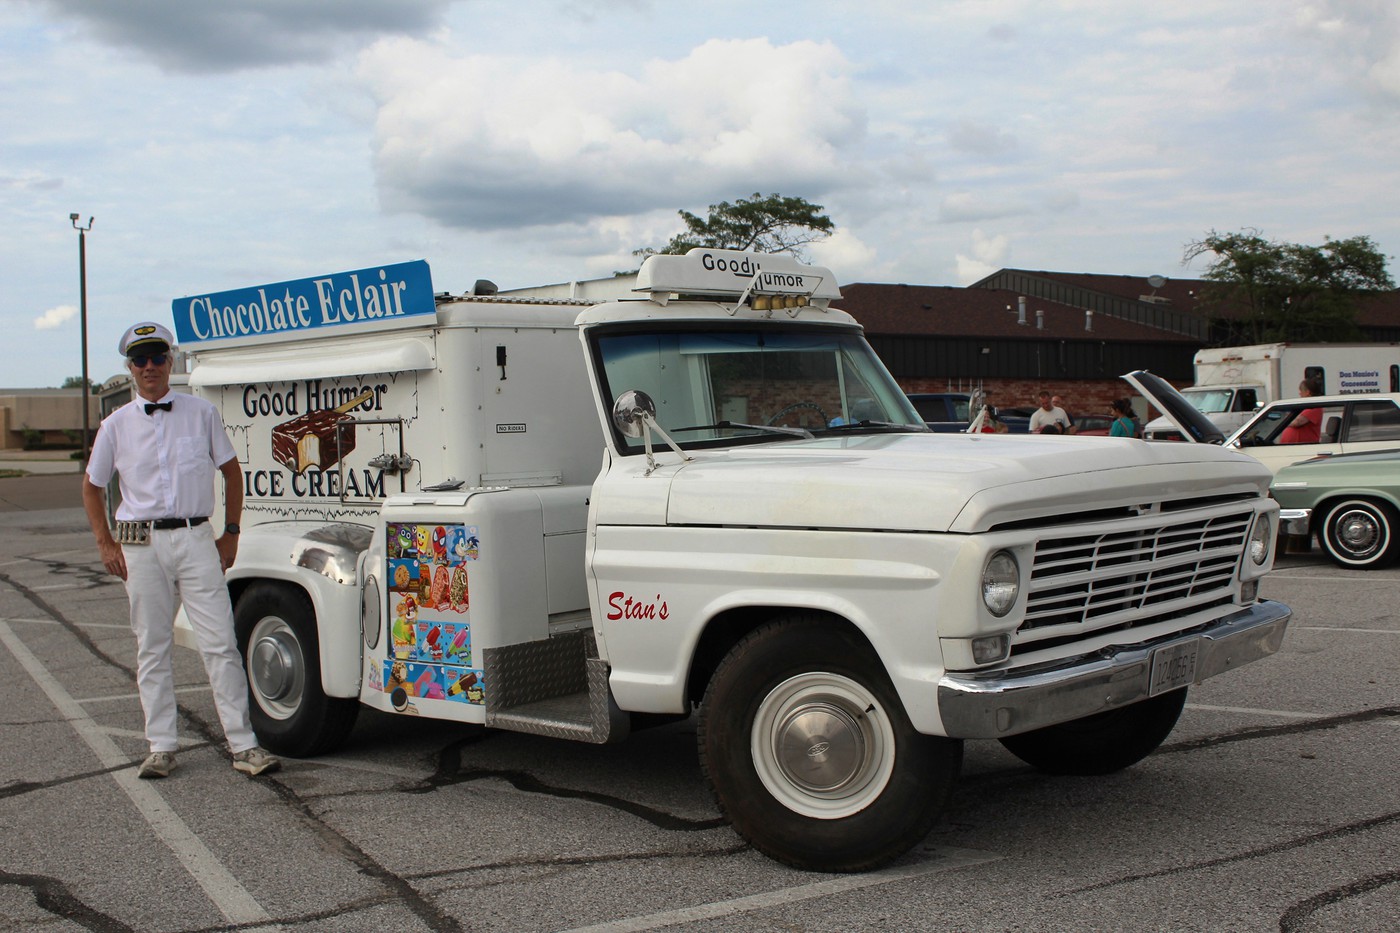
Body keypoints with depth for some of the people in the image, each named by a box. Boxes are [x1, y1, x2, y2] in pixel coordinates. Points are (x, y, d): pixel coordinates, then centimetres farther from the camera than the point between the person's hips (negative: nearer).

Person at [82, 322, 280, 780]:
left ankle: (243, 745, -3)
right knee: (152, 648, 6)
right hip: (141, 544, 1)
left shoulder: (202, 413, 5)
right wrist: (106, 544, 8)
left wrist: (231, 532, 6)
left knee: (220, 643, -5)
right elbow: (92, 487, 16)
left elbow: (231, 472, 13)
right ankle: (160, 746, 15)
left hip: (196, 539, -1)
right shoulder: (116, 425, 7)